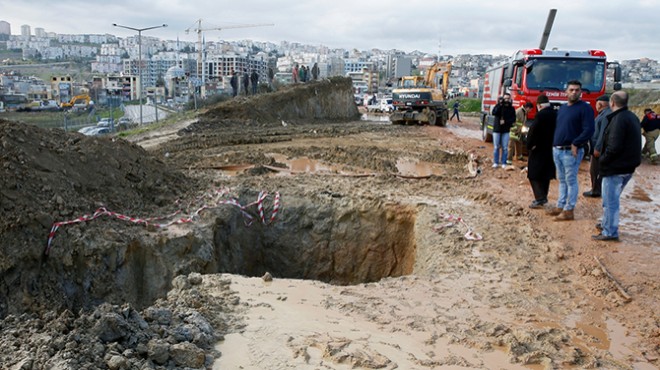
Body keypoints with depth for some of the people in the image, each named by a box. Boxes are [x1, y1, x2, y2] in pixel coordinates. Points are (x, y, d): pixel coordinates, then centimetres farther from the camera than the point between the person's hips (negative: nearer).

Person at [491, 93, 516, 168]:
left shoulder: (511, 108, 4)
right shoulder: (498, 106, 2)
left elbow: (513, 119, -1)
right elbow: (494, 113, -17)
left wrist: (505, 121, -15)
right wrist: (500, 104, -21)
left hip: (506, 130, 0)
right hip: (497, 129, 0)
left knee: (505, 147, 0)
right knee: (496, 147, 3)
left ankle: (503, 163, 6)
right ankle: (496, 162, 10)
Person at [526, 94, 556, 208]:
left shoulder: (540, 115, -18)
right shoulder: (556, 114, 2)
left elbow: (532, 132, -18)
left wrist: (529, 146, -7)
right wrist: (554, 144, 12)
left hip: (539, 150, -7)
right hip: (551, 149, 7)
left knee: (534, 175, -1)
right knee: (545, 175, 16)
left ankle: (540, 199, -10)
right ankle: (543, 197, 24)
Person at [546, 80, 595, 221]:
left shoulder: (585, 108, -7)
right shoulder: (562, 108, 16)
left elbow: (589, 130, -16)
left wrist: (575, 144, -18)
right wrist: (554, 144, 12)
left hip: (571, 151, -7)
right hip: (557, 150, 7)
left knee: (571, 180, -2)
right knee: (562, 180, 14)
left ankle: (569, 210, 2)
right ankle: (560, 206, 22)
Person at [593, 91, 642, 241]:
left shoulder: (618, 119, -20)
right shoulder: (632, 117, 12)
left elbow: (614, 147, -25)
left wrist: (603, 160, -9)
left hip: (615, 168, -10)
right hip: (628, 166, 10)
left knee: (610, 200, -2)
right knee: (612, 199, 22)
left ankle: (610, 233, 3)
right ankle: (607, 224, 34)